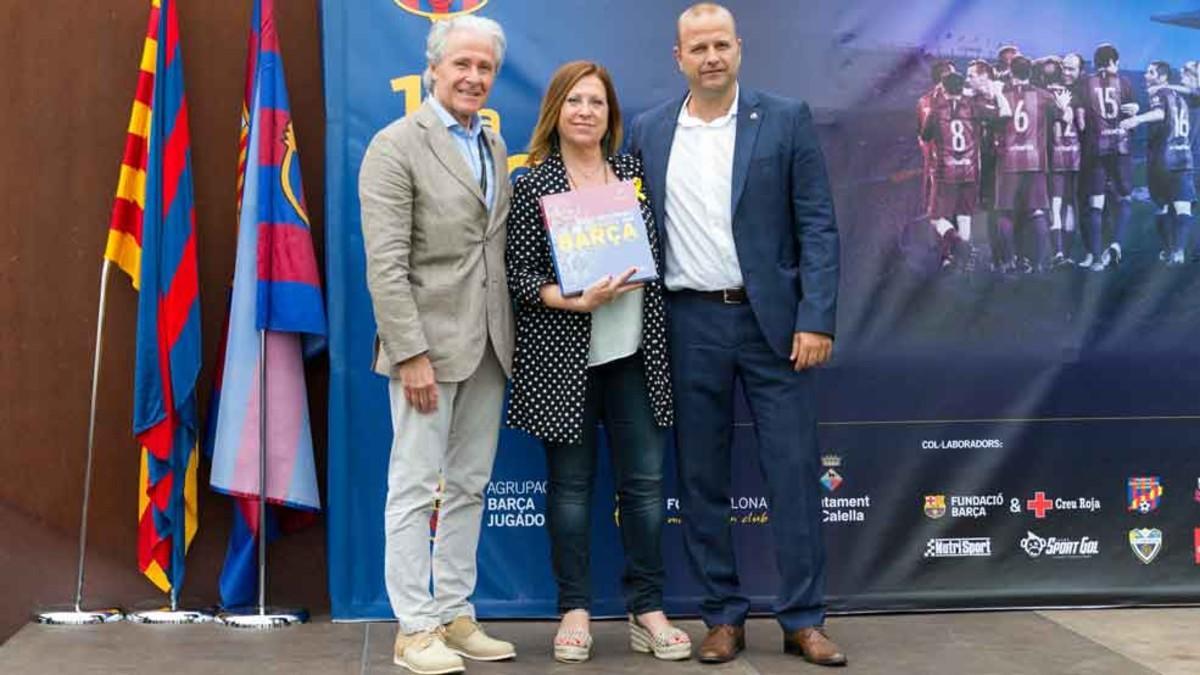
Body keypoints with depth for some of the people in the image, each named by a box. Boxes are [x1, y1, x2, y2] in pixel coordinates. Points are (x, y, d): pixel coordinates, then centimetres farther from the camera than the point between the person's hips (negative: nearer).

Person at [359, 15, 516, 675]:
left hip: (487, 346, 7)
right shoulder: (396, 145, -8)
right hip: (429, 344, -7)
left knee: (468, 488, 12)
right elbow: (386, 265, -14)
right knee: (415, 490, 1)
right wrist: (411, 355, -19)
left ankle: (455, 615, 22)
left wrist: (509, 336, 7)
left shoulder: (496, 146, 13)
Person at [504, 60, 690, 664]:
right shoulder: (532, 184, -1)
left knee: (645, 481, 3)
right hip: (564, 355, -3)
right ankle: (574, 610, 16)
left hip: (634, 352, 3)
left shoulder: (633, 173, 9)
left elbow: (656, 252, 14)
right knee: (571, 483, 5)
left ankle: (647, 609, 14)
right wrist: (577, 301, -20)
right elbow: (520, 274, -5)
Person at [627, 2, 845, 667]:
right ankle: (723, 617, 18)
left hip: (773, 318, -2)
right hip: (689, 323, 2)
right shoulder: (649, 131, 7)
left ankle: (803, 620, 11)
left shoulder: (785, 120, 1)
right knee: (701, 477, 6)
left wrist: (815, 319, -10)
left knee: (794, 469, 0)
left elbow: (817, 226, -2)